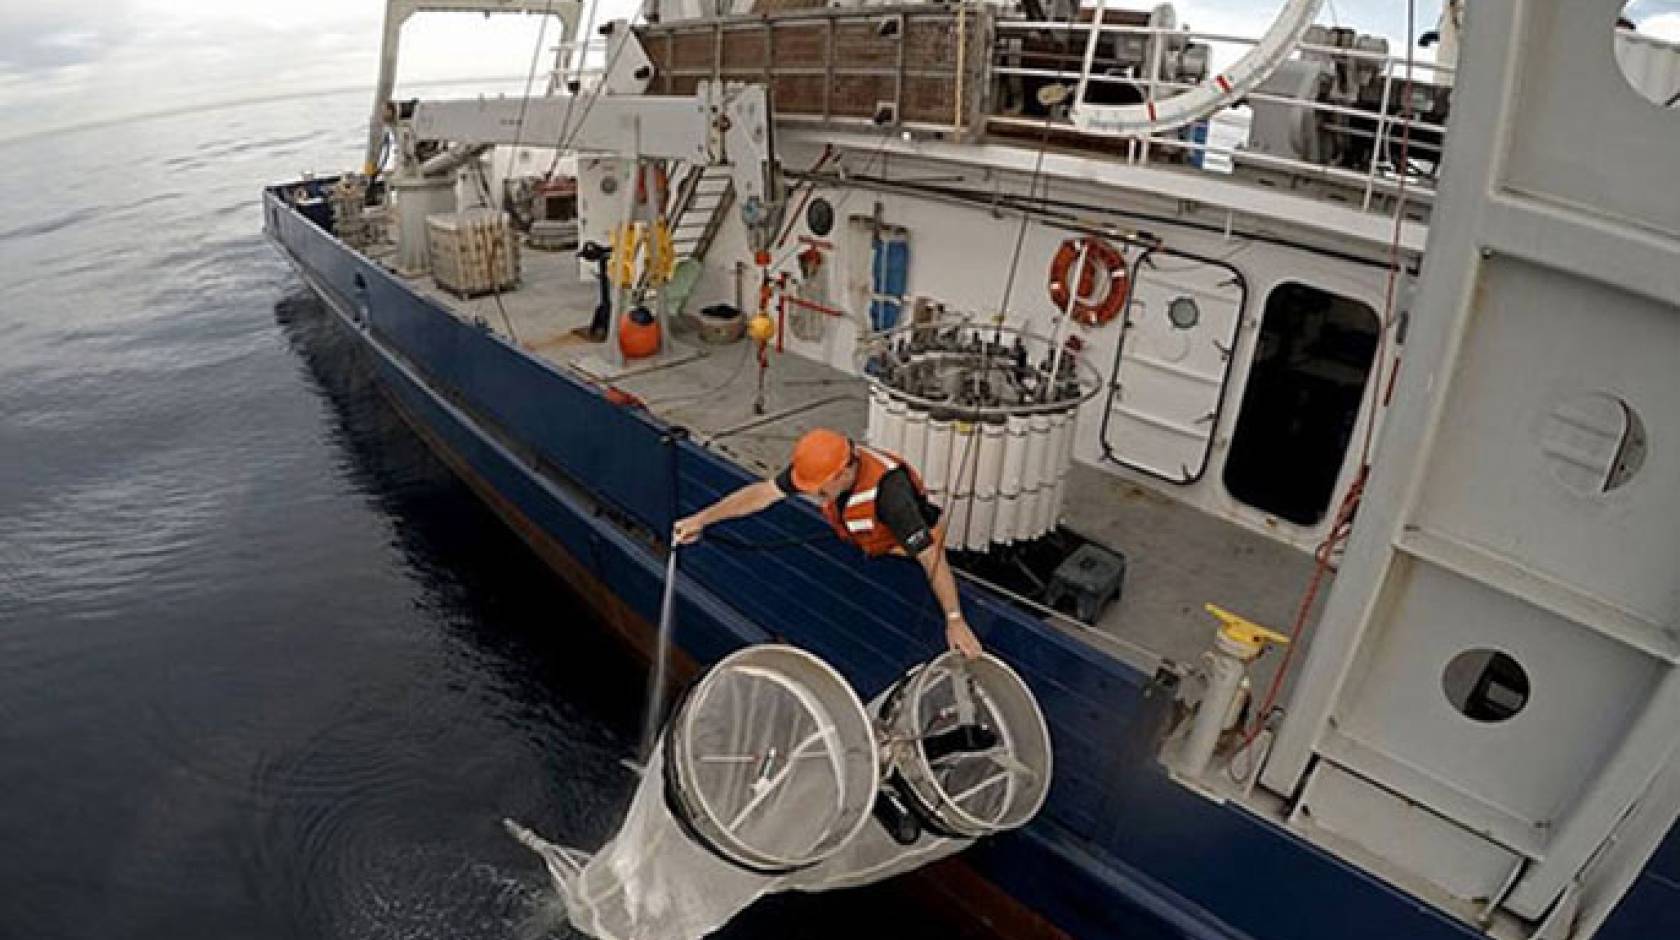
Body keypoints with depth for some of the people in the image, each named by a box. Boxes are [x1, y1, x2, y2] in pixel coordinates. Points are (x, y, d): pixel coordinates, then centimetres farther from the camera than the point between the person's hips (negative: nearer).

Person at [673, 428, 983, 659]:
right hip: (863, 546, 6)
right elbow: (763, 492, -14)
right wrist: (701, 519, -16)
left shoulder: (888, 489, -43)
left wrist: (955, 620, -45)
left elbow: (930, 557, -42)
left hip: (908, 552, -5)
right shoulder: (822, 465, -24)